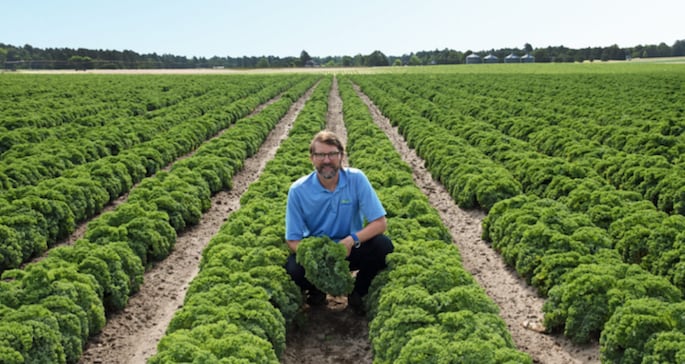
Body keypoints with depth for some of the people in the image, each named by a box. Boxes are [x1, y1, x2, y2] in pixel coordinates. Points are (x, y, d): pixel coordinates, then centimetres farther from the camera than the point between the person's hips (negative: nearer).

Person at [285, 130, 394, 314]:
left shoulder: (356, 178, -15)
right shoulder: (298, 190, -15)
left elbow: (380, 223, -16)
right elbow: (293, 240, -12)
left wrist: (352, 240, -33)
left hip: (351, 249, 1)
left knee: (383, 245, -27)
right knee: (294, 268, -32)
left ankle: (359, 292, 2)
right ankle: (316, 292, 6)